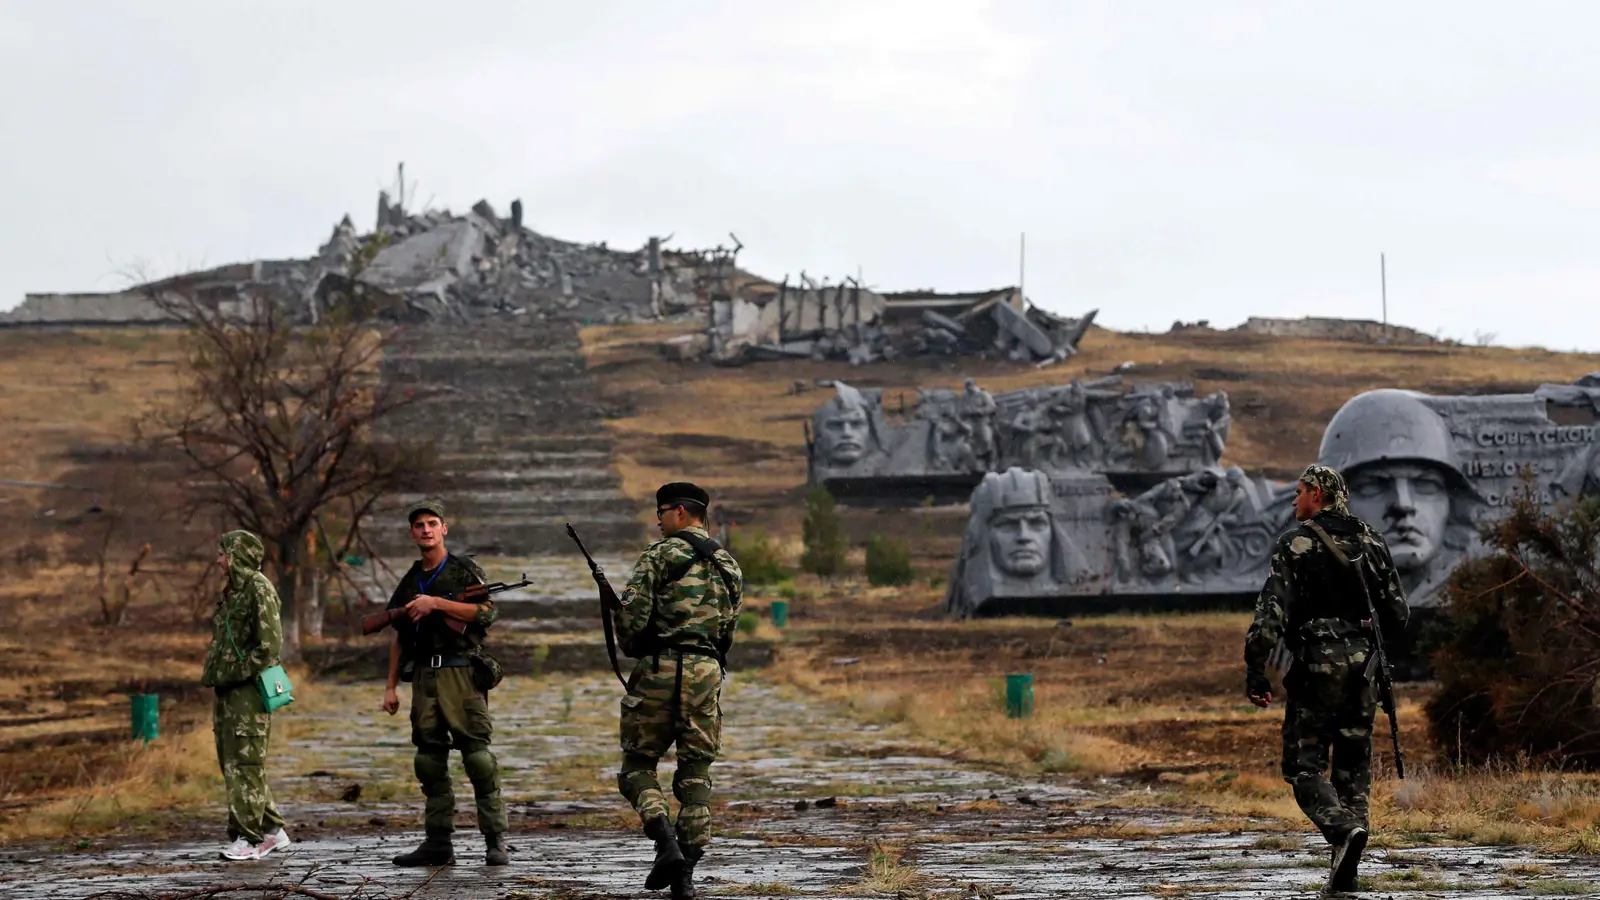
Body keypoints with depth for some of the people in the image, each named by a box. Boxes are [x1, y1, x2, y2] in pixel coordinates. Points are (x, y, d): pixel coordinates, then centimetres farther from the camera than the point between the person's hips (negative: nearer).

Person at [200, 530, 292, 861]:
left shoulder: (259, 588, -10)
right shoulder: (231, 591, 18)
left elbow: (270, 643, -17)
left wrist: (237, 672, -16)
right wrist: (215, 680, 17)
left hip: (248, 690, -10)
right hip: (227, 691, 10)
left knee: (244, 765, -9)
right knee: (232, 764, 11)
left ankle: (247, 837, -7)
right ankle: (272, 830, 17)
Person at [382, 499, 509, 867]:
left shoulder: (465, 571, 2)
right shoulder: (409, 582, 18)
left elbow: (486, 612, -13)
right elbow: (399, 637, 21)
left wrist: (436, 603, -16)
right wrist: (391, 686, 16)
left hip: (461, 674, -5)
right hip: (423, 678, 5)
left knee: (477, 755, -10)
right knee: (429, 762, 3)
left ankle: (496, 841, -8)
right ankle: (438, 843, 6)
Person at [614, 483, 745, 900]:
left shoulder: (660, 554, -4)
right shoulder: (729, 566, 14)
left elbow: (632, 613, -10)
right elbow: (728, 625, 13)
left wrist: (632, 647, 10)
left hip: (659, 670, -4)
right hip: (706, 673, 4)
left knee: (638, 766, 7)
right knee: (695, 775, 8)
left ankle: (667, 842, -15)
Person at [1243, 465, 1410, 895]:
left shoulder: (1296, 544, -6)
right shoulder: (1372, 542, 9)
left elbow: (1271, 612, -14)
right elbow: (1398, 613, 11)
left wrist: (1255, 672, -11)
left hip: (1316, 666, -5)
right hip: (1363, 666, 5)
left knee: (1305, 766, 1)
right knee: (1354, 767, 10)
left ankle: (1344, 830, -25)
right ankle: (1346, 870, 6)